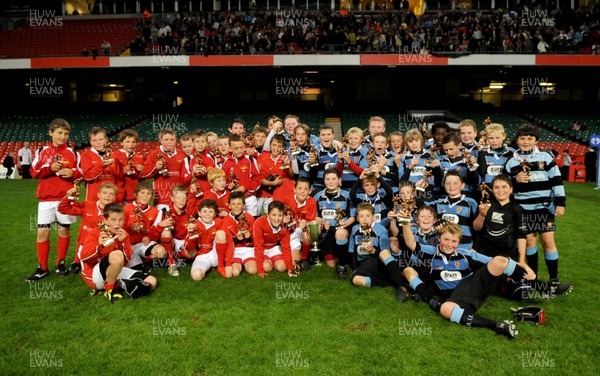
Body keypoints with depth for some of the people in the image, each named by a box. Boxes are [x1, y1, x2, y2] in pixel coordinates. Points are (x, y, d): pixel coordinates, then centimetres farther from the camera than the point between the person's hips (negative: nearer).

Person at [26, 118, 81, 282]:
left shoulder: (72, 153, 5)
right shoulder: (42, 151, 6)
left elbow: (81, 173, 4)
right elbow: (34, 172, 0)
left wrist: (72, 173, -16)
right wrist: (50, 167, -15)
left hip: (66, 197, 0)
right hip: (46, 198, 0)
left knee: (64, 229, 6)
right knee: (42, 231, -1)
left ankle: (61, 263, 22)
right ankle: (42, 268, 9)